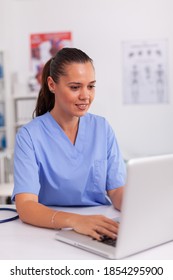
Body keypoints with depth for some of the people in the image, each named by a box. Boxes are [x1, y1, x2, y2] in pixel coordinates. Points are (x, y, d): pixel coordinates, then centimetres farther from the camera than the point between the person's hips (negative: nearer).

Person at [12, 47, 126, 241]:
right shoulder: (30, 136, -10)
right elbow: (25, 206, -20)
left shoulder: (102, 128, 3)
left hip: (102, 231, 2)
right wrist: (75, 220, -39)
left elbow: (117, 190, -1)